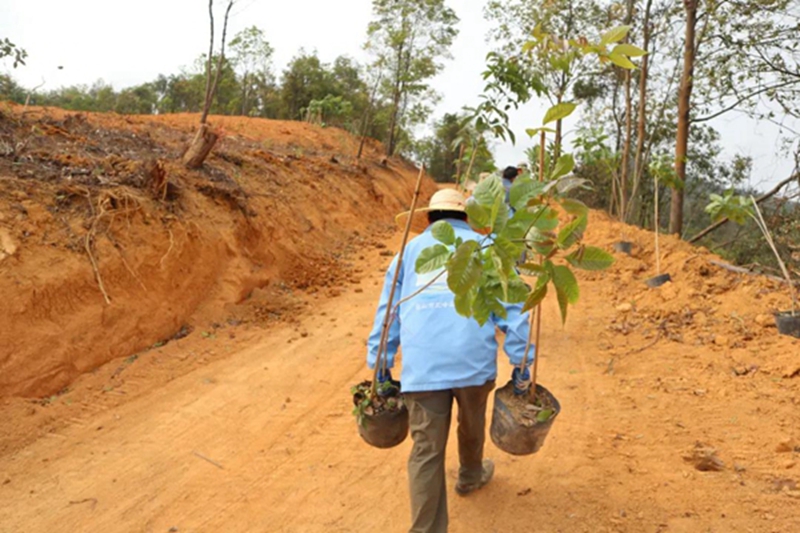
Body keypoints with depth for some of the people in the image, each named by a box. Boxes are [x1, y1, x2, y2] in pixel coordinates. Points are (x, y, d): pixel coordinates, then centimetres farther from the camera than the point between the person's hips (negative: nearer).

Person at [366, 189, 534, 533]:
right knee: (472, 426, 27)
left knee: (426, 451, 5)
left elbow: (387, 309, 14)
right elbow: (511, 305, 3)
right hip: (473, 360, 0)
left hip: (422, 366, 0)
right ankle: (470, 476, 52)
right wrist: (521, 363, 4)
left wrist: (380, 364, 18)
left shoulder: (410, 249, 17)